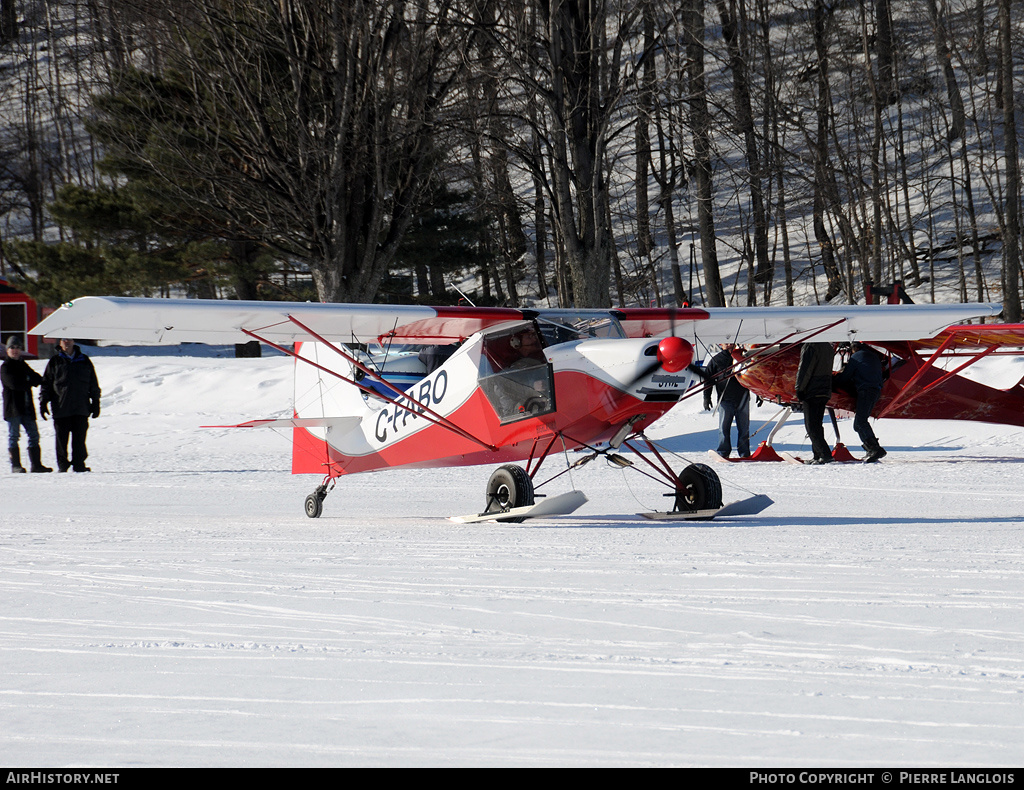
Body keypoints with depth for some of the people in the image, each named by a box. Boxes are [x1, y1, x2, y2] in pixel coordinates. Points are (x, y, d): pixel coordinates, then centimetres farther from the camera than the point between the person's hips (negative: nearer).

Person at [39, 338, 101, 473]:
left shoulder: (84, 361, 12)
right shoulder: (55, 361, 8)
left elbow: (93, 384, 16)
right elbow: (46, 383, 9)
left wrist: (95, 402, 12)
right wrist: (43, 402, 1)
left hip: (81, 408, 1)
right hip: (61, 408, -1)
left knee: (79, 438, -3)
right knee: (61, 438, 0)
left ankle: (79, 464, 3)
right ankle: (62, 464, 7)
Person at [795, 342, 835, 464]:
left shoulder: (809, 347, -14)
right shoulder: (829, 347, 12)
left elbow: (804, 370, -15)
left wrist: (799, 389, -11)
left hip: (811, 392, -8)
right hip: (825, 392, 8)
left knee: (811, 426, -6)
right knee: (817, 425, 16)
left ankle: (826, 455, -16)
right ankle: (818, 456, 15)